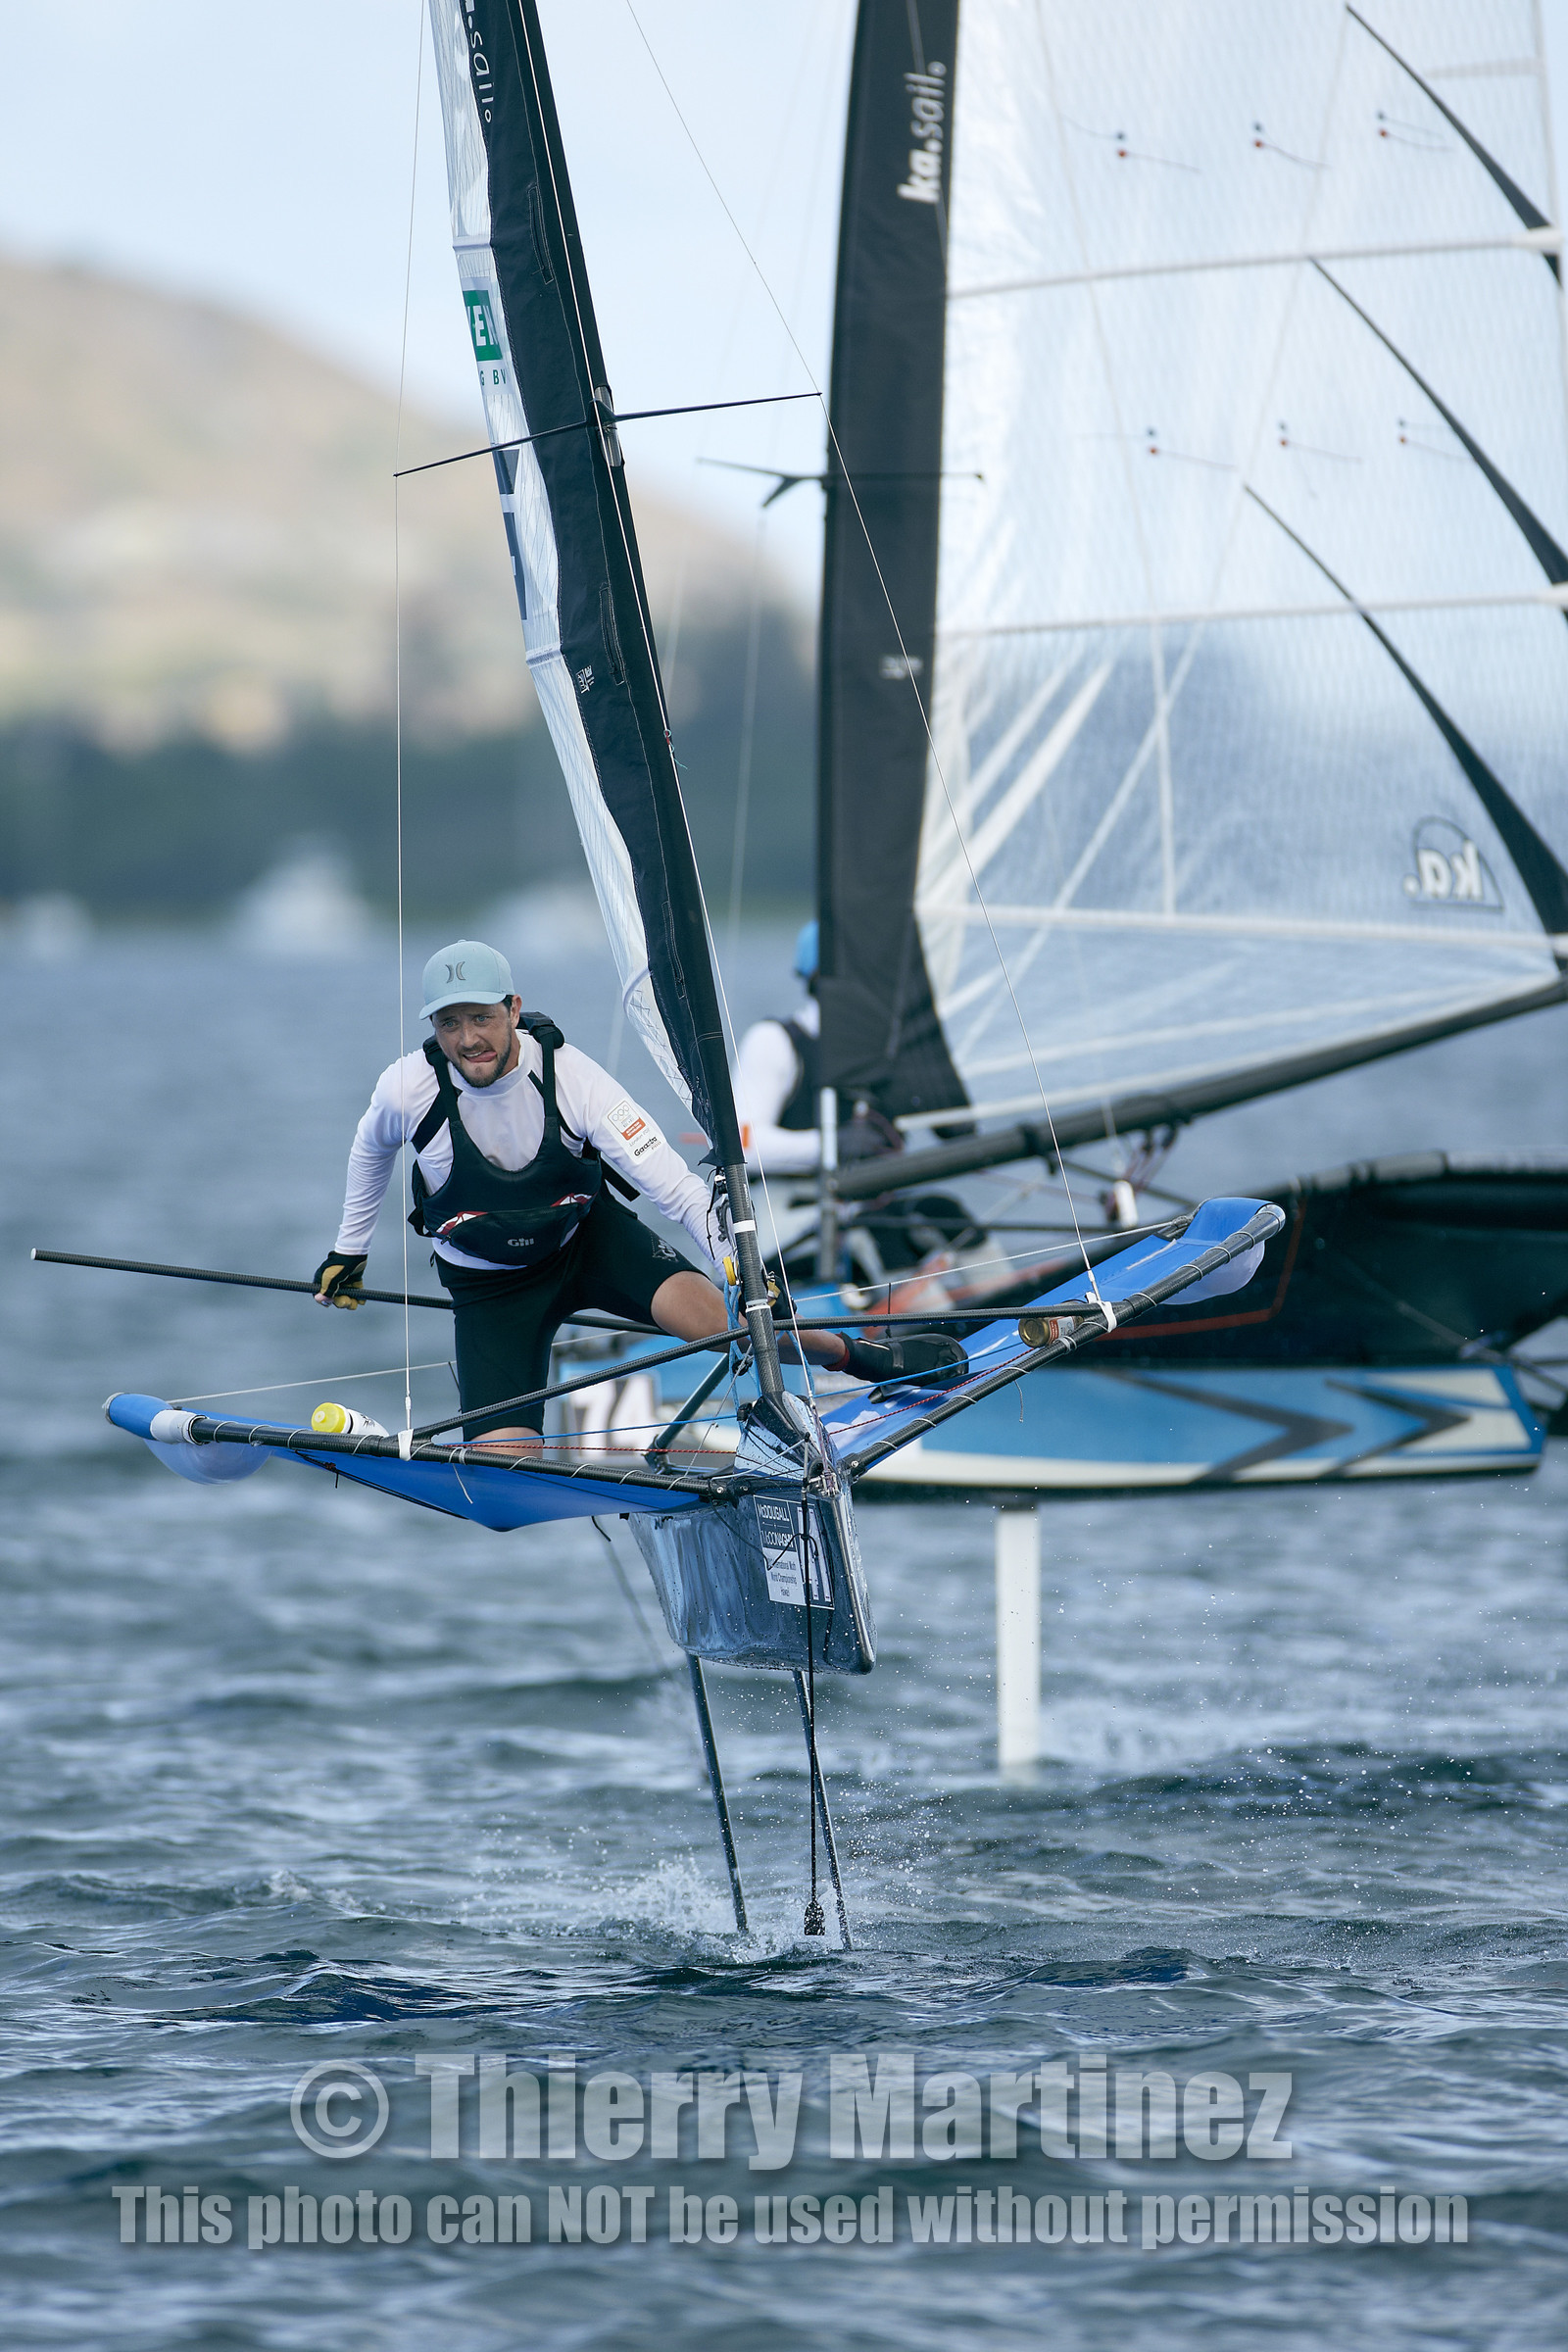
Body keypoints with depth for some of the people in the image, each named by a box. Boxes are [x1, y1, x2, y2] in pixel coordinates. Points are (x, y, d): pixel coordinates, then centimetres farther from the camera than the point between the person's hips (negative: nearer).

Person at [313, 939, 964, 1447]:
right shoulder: (409, 1091, -23)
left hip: (588, 1236, -1)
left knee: (700, 1307, -29)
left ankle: (859, 1355, -9)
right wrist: (348, 1249, 16)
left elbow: (676, 1186, -31)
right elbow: (372, 1150, 4)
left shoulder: (568, 1075, -28)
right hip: (490, 1284, 1)